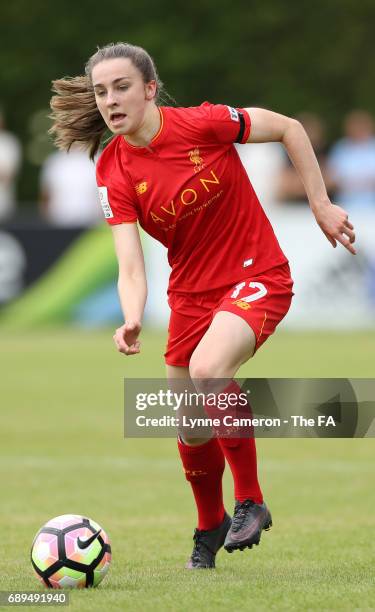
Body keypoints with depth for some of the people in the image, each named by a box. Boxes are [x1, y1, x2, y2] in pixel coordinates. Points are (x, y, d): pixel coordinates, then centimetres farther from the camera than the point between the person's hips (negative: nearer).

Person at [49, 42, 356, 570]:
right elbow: (131, 266, -16)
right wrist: (132, 321, -35)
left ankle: (250, 501, -15)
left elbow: (289, 128, -3)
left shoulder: (203, 124, -19)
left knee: (208, 368, -32)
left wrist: (320, 204, -3)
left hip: (257, 276, -5)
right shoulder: (114, 171, -10)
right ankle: (210, 530, 40)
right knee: (192, 429, 11)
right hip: (191, 292, 5)